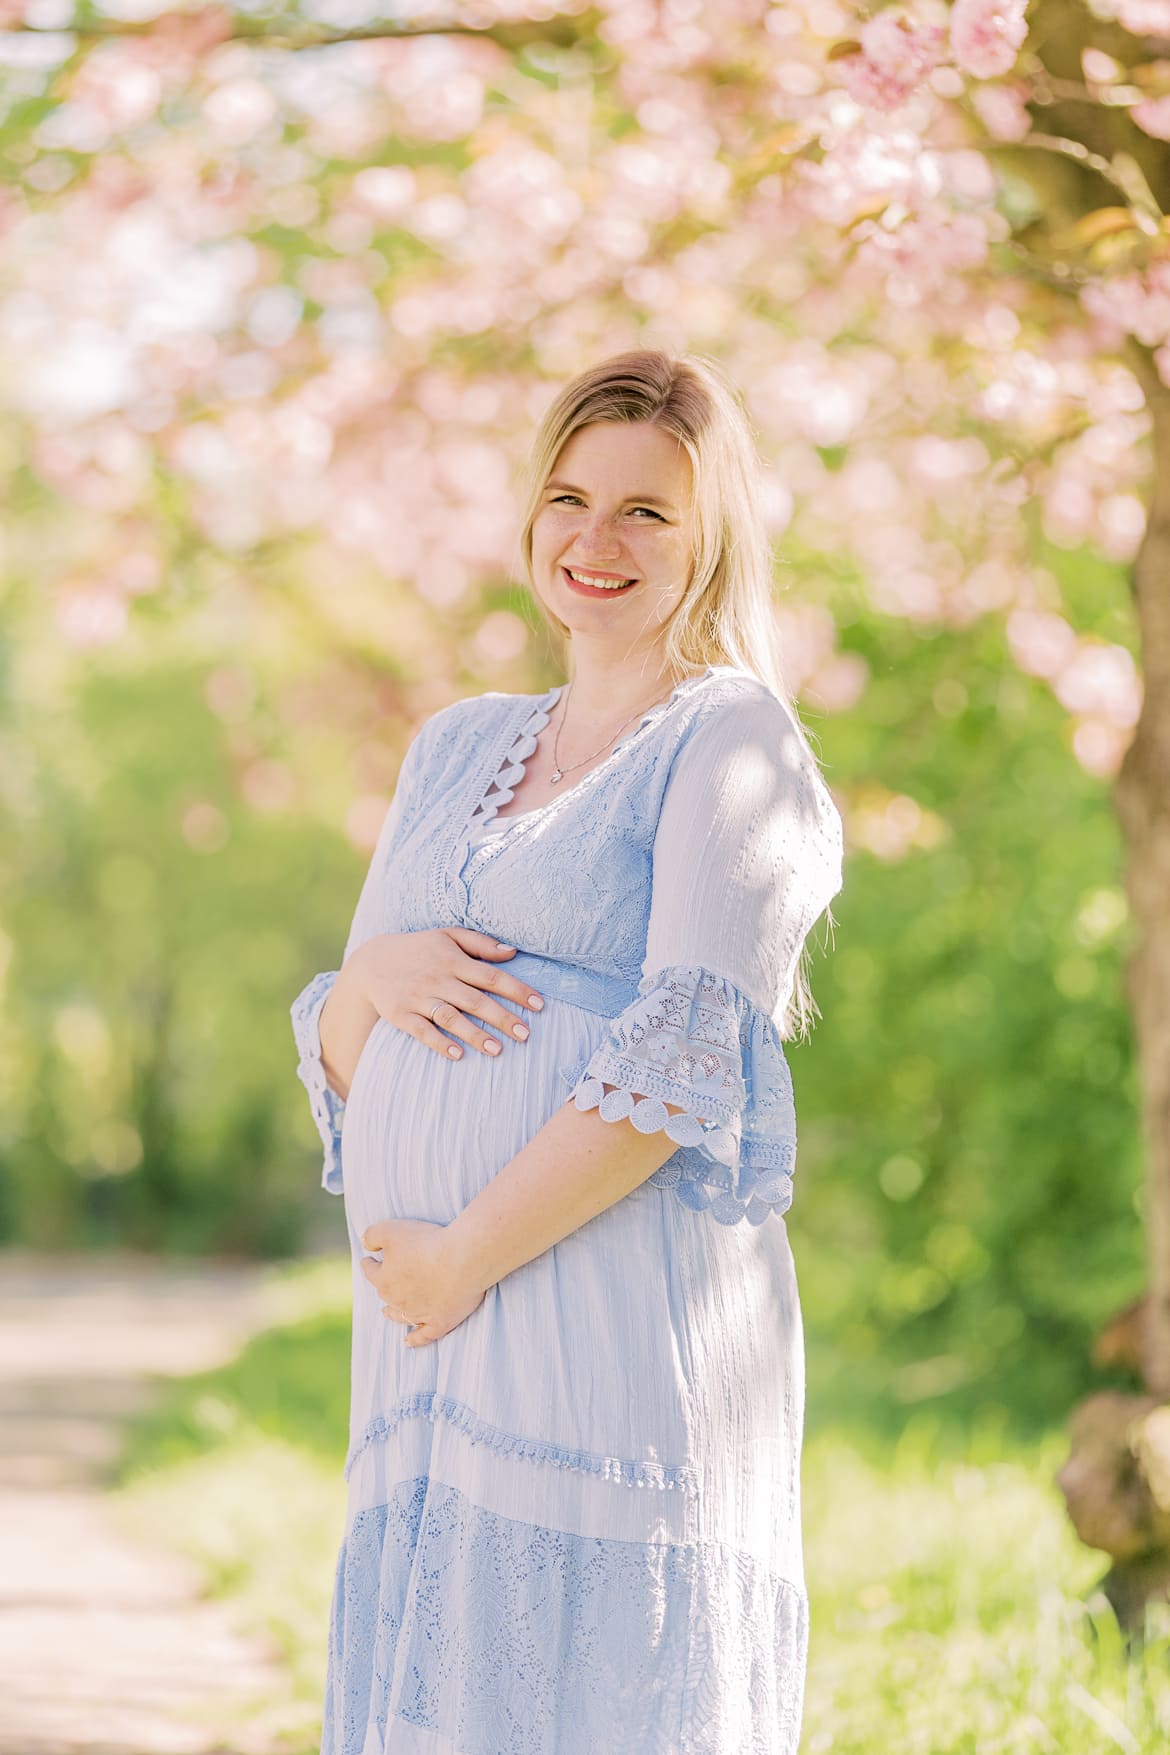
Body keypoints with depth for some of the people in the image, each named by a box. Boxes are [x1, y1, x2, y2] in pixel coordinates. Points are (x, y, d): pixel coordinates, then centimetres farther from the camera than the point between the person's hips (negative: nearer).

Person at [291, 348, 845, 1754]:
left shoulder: (733, 742, -2)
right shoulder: (457, 749, 18)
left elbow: (683, 1066, -13)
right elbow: (336, 1059, 17)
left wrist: (468, 1255, -14)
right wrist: (371, 976, -5)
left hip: (624, 1313, -6)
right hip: (436, 1326, 6)